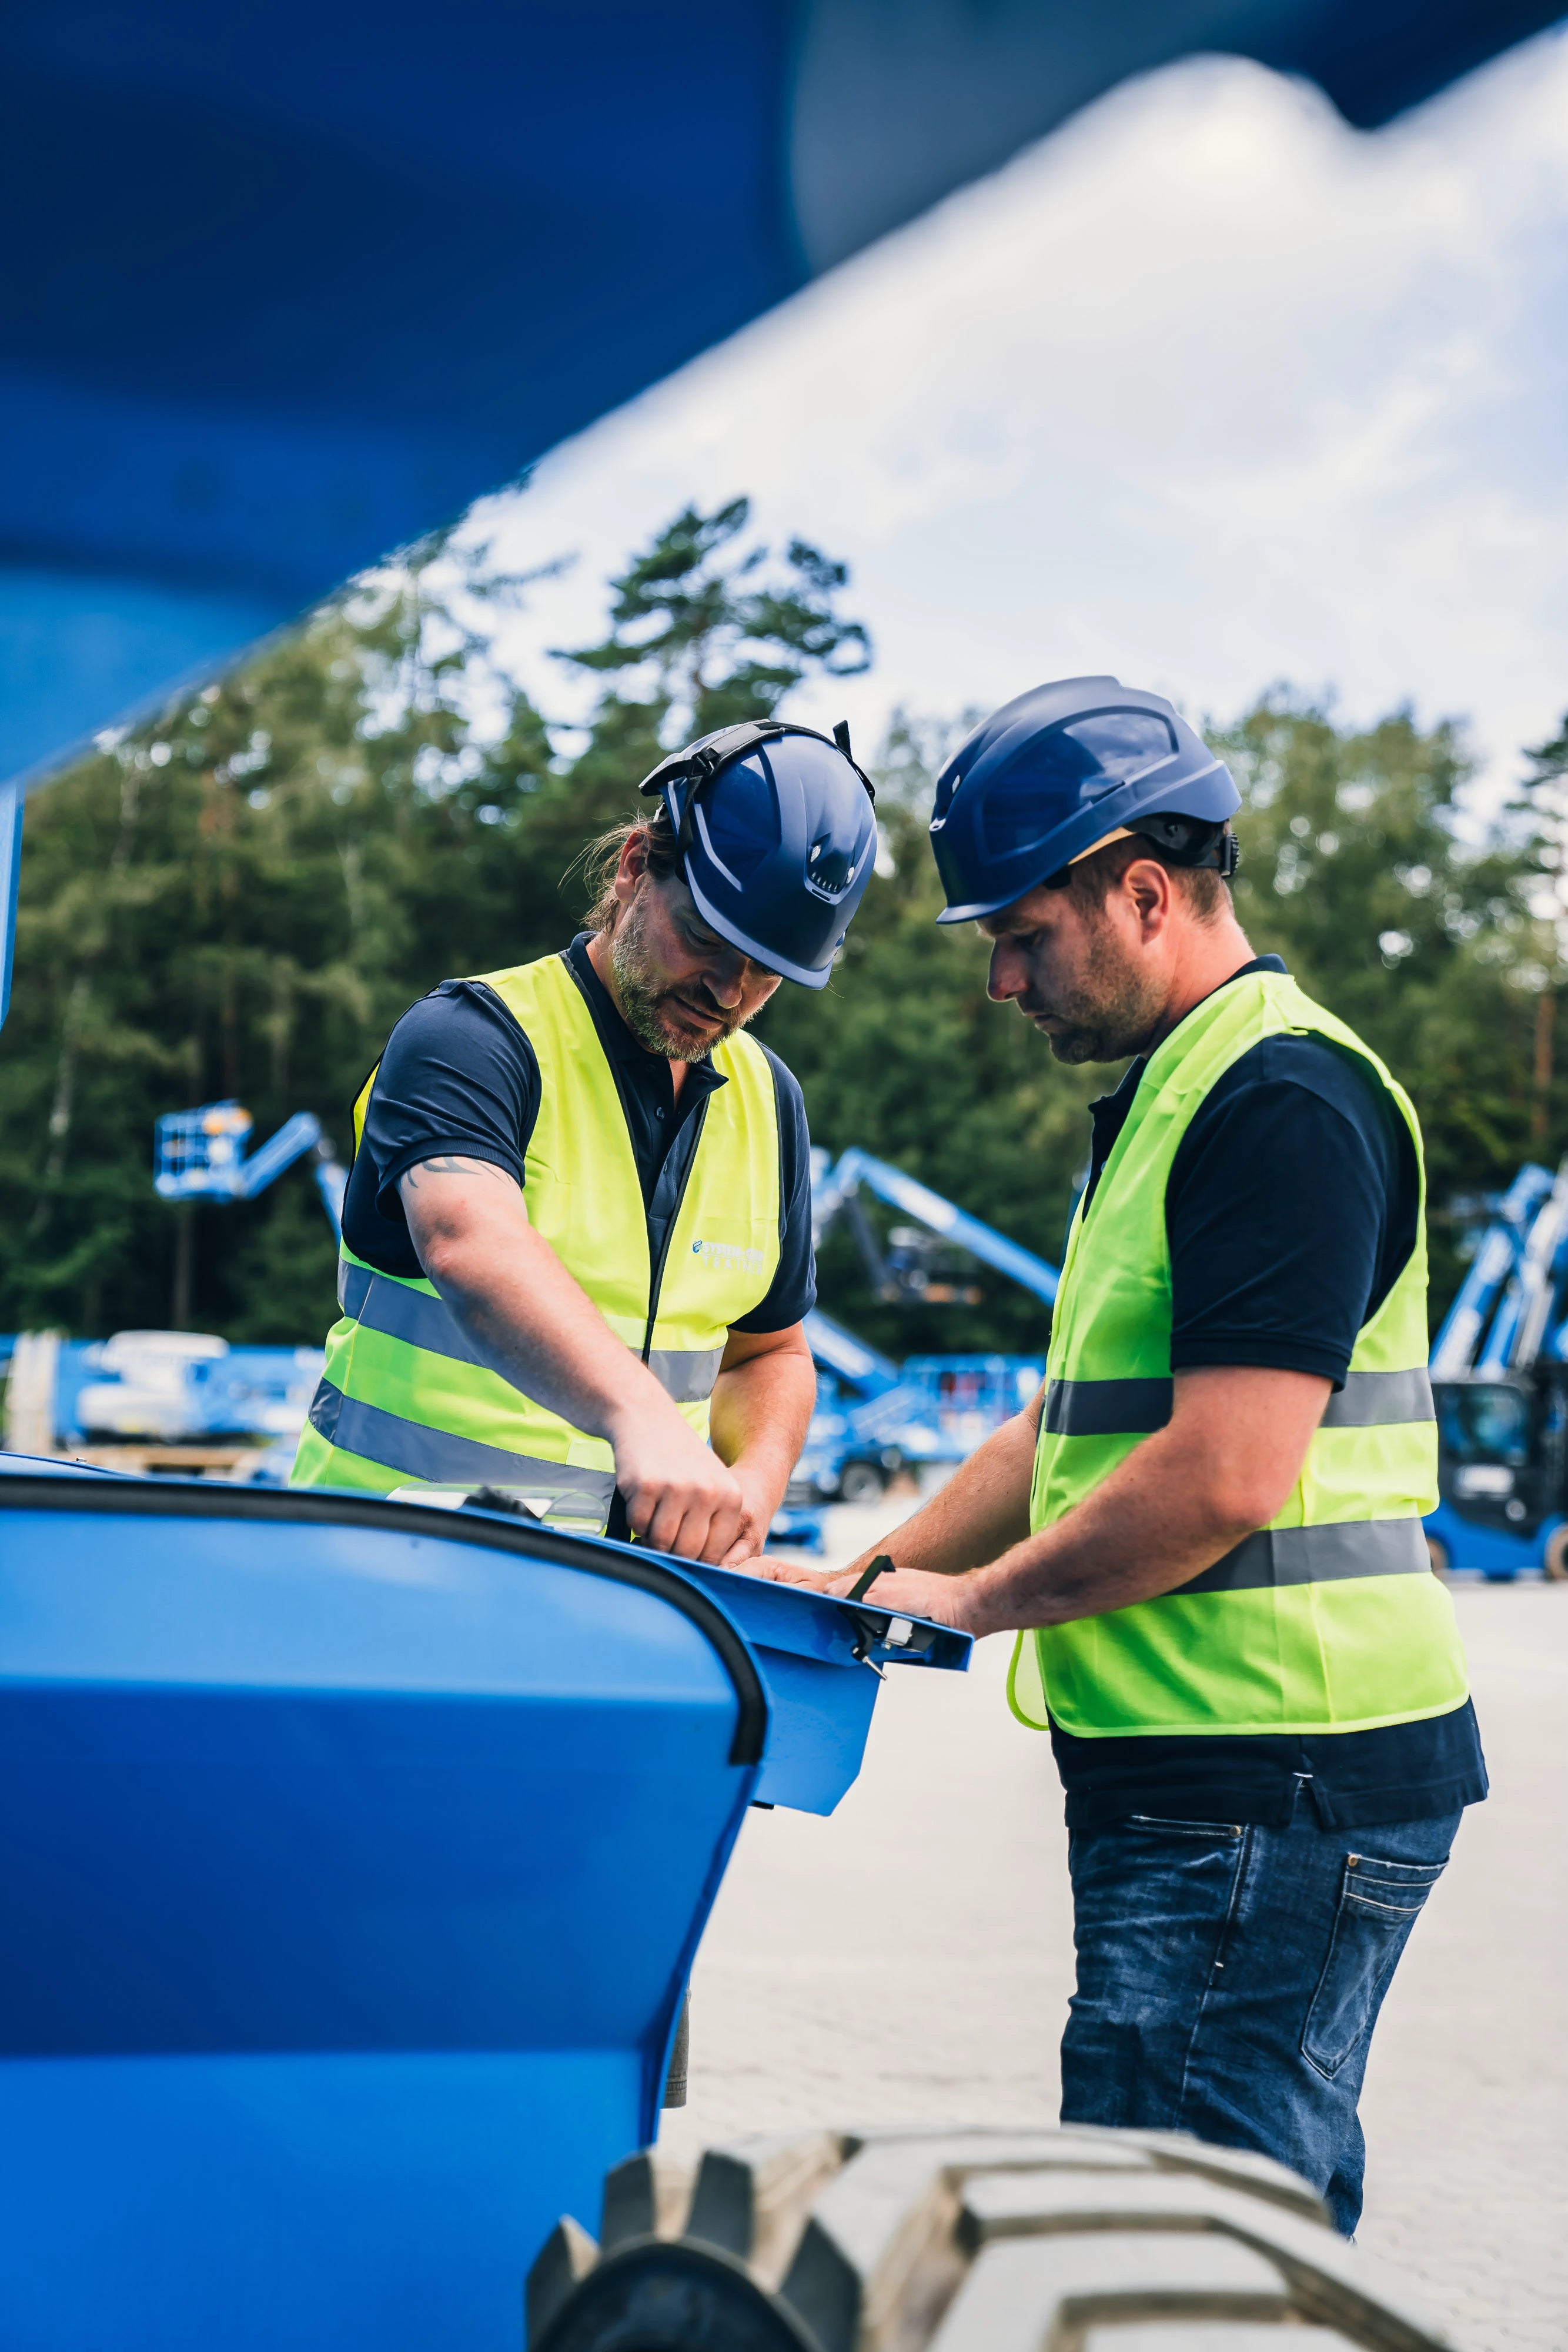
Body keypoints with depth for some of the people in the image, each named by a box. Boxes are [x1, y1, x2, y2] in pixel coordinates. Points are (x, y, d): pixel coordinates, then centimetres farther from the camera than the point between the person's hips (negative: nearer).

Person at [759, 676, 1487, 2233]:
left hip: (1270, 1783, -10)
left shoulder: (1281, 1099, -14)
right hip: (1205, 1772, 10)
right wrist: (873, 1576, 17)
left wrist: (976, 1599, -9)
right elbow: (1084, 1421, 25)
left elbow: (1223, 1478, -22)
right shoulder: (1171, 1098, 19)